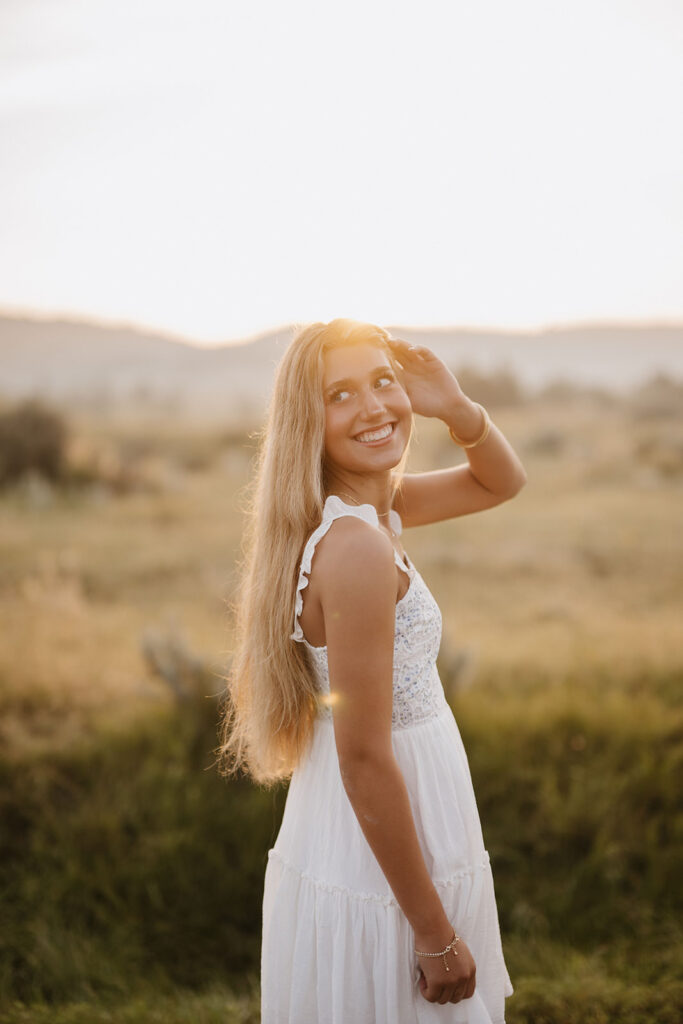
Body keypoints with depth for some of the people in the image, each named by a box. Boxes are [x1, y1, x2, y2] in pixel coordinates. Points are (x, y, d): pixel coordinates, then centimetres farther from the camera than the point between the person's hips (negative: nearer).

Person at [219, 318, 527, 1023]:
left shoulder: (374, 506, 0)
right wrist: (436, 934, -18)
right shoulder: (357, 546, -26)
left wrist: (457, 408, -6)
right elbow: (365, 763, -25)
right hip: (377, 881, -9)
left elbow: (502, 483, 15)